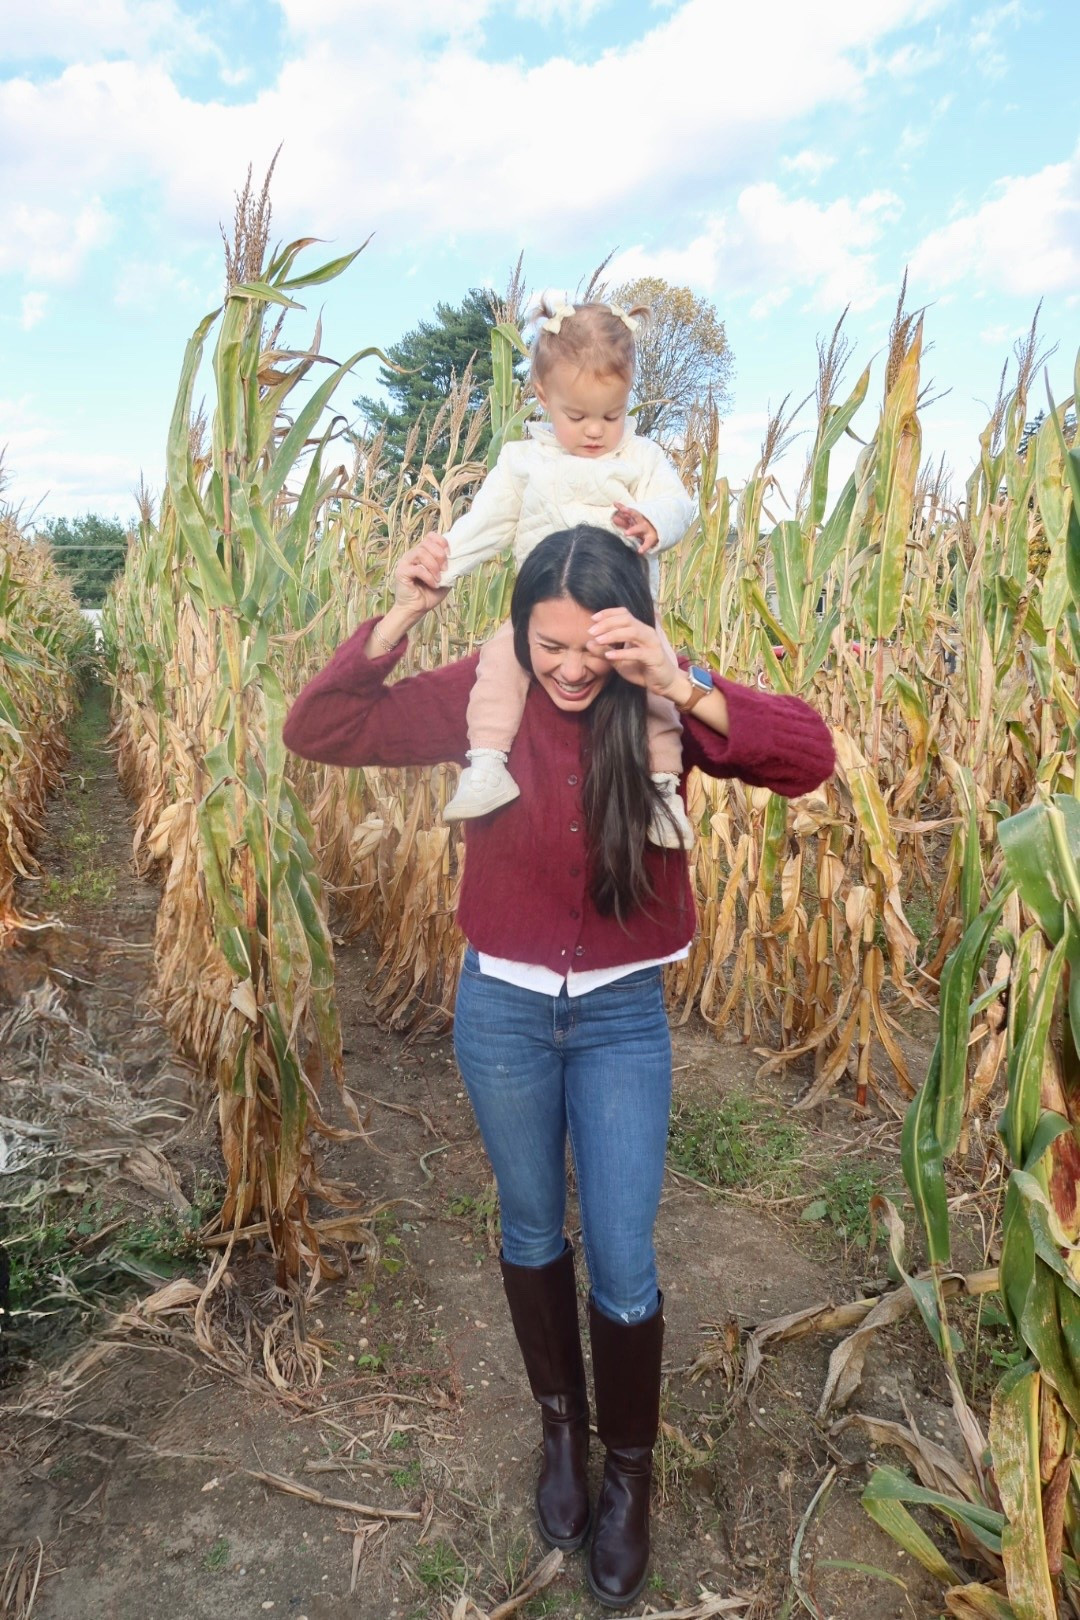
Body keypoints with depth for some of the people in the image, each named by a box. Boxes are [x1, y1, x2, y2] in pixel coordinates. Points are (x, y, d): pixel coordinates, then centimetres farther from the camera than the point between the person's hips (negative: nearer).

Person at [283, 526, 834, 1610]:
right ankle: (561, 1426, 48)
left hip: (622, 1016, -1)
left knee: (623, 1267, 9)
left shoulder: (664, 706, -13)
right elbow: (315, 731, -14)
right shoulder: (481, 697, -12)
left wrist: (682, 686, -36)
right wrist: (398, 620, -26)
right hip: (500, 1007, 1)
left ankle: (629, 1470, 38)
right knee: (532, 1233, 20)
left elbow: (808, 756, -25)